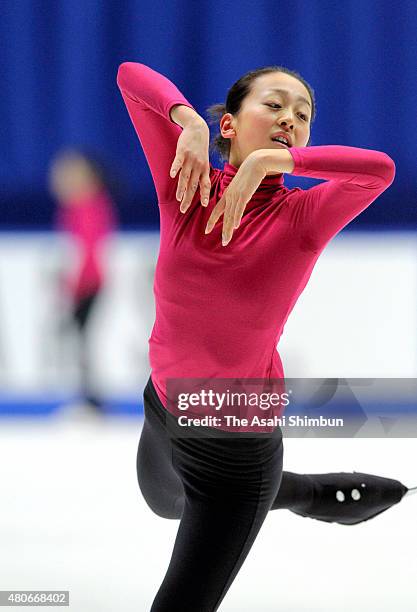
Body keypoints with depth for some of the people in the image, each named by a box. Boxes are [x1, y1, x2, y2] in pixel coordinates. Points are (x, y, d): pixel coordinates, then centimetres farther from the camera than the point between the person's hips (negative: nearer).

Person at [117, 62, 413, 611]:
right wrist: (187, 120, -32)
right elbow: (131, 75, -17)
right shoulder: (190, 186, -14)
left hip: (237, 448, -5)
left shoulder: (303, 217, -20)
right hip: (163, 412, 6)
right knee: (165, 503, 38)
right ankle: (322, 493, 53)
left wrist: (266, 160, -43)